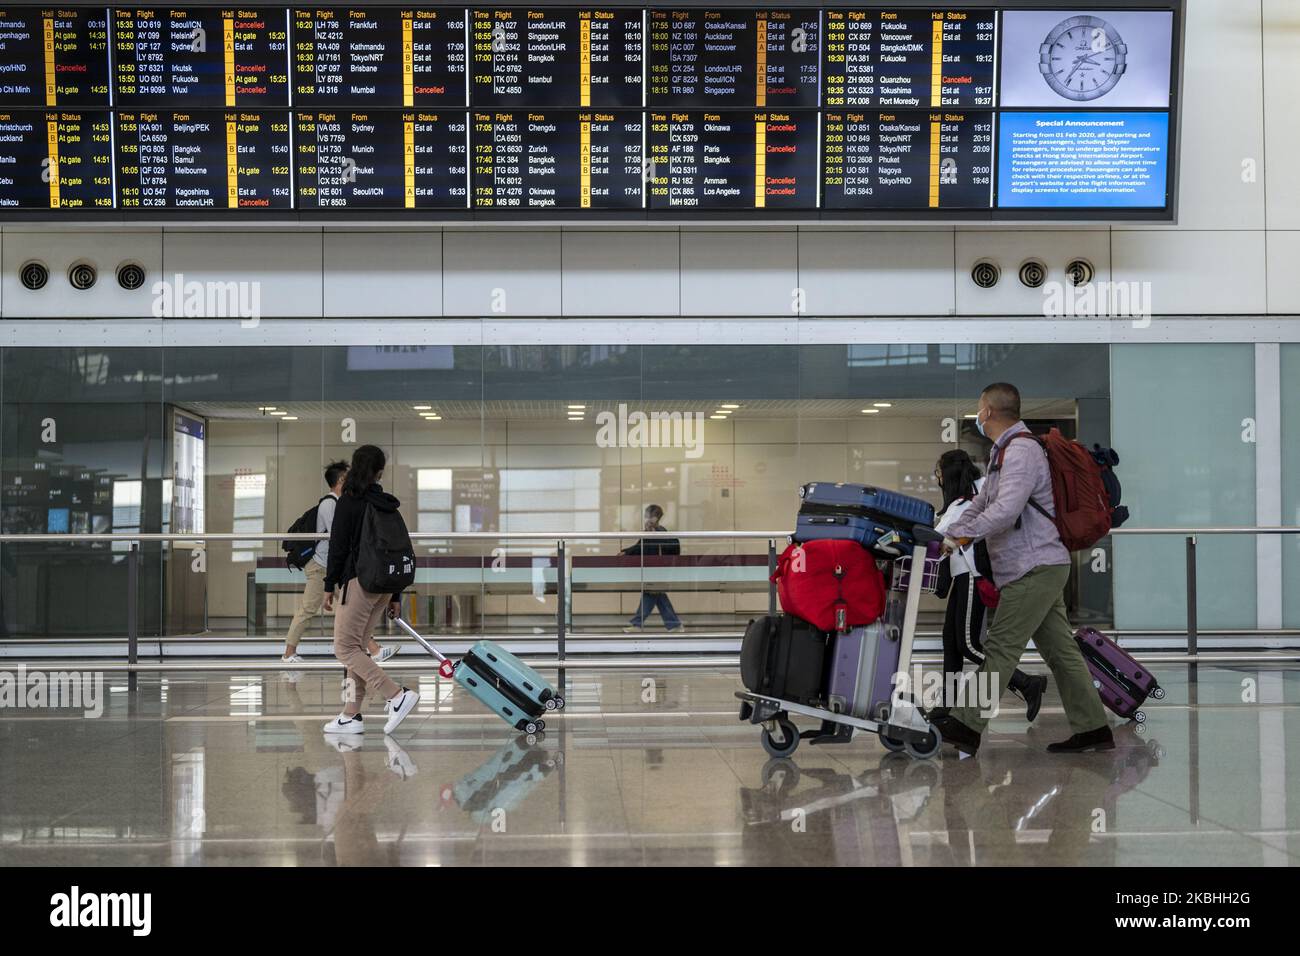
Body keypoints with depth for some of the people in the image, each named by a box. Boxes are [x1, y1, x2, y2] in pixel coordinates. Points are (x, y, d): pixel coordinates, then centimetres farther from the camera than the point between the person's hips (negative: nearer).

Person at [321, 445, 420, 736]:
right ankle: (352, 715, 13)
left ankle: (398, 695, -14)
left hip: (359, 581, -7)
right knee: (358, 648, 13)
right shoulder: (386, 504, 11)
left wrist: (329, 585, -4)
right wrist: (396, 596, 17)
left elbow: (338, 545, -11)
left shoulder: (349, 501, -7)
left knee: (345, 649, -4)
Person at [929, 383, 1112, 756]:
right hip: (1042, 569, 10)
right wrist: (945, 537, 14)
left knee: (1001, 648, -9)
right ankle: (1092, 728, 12)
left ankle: (966, 725, -8)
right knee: (1060, 650, 10)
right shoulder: (1005, 452, 20)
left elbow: (1005, 511, -25)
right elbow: (980, 505, 24)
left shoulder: (1022, 450, -14)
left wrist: (962, 533, -15)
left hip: (1034, 568, -10)